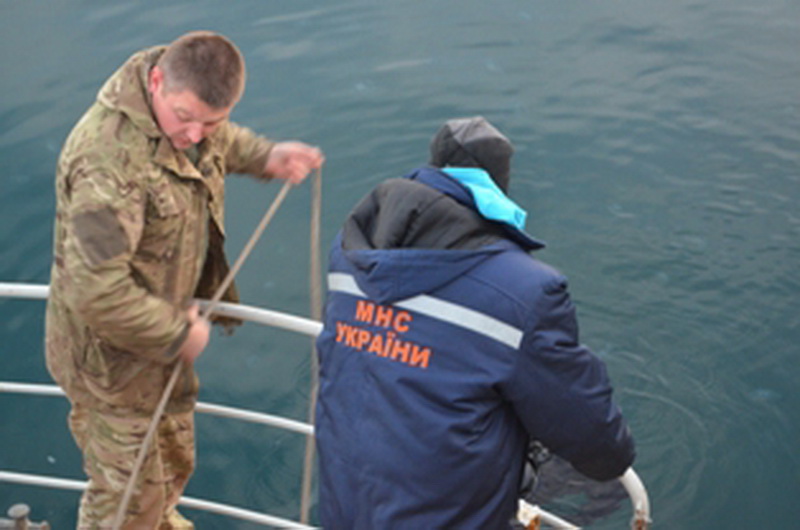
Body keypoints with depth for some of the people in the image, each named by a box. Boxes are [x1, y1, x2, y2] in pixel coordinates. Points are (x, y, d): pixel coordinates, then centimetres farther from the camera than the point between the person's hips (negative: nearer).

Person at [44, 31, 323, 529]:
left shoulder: (181, 99, -8)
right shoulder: (109, 156, -37)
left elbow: (219, 142, 19)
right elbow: (96, 291, -39)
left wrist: (264, 156, 0)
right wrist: (178, 335, -26)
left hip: (163, 331, 9)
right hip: (114, 354, -9)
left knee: (174, 461, 31)